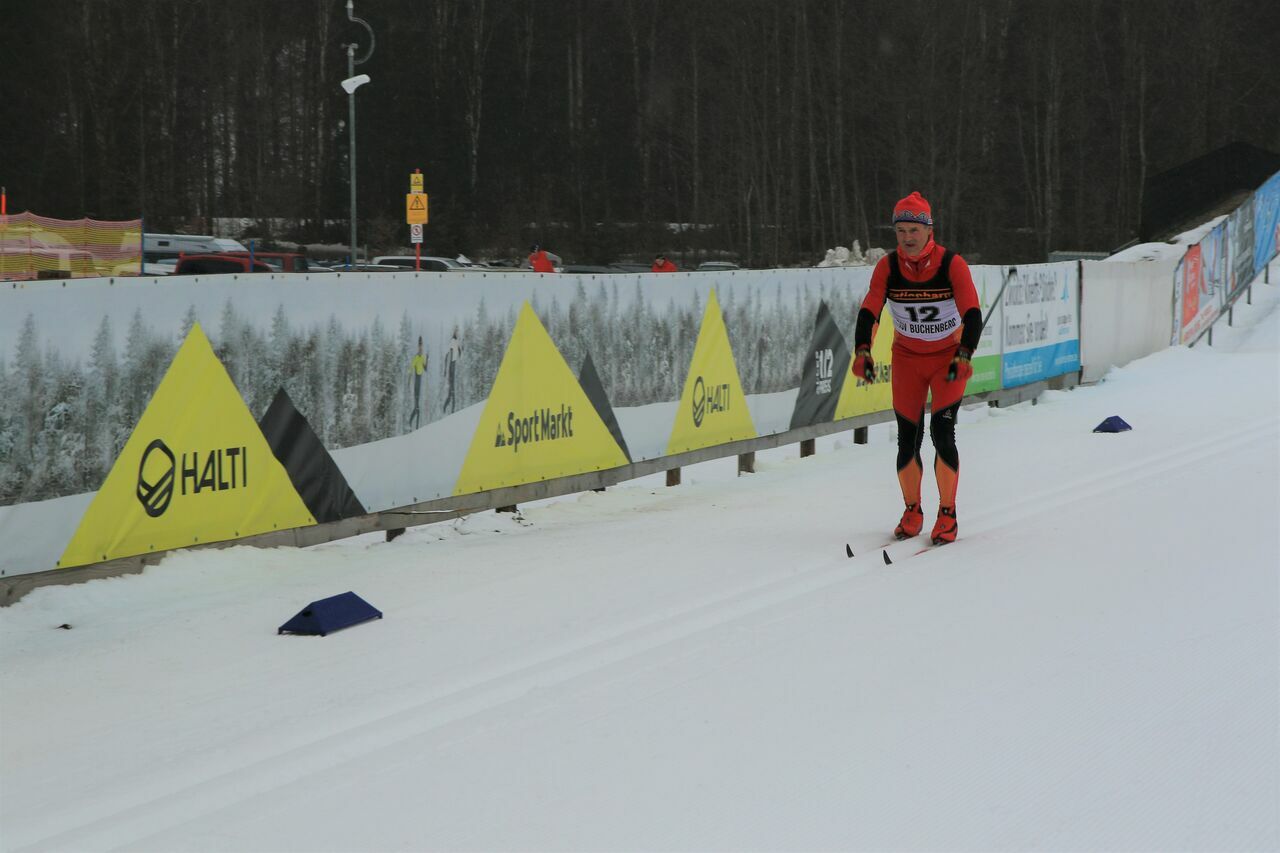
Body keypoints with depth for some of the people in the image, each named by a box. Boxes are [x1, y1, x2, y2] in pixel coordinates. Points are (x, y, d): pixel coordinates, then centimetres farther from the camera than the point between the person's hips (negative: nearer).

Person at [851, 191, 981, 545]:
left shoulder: (953, 264, -19)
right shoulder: (887, 267, -12)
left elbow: (973, 315, -24)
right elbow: (868, 312, -16)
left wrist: (963, 356, -38)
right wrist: (862, 351, -32)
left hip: (949, 357, -2)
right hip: (907, 357, 2)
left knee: (942, 431, -14)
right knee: (908, 439, -1)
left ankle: (947, 515, 0)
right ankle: (912, 512, 18)